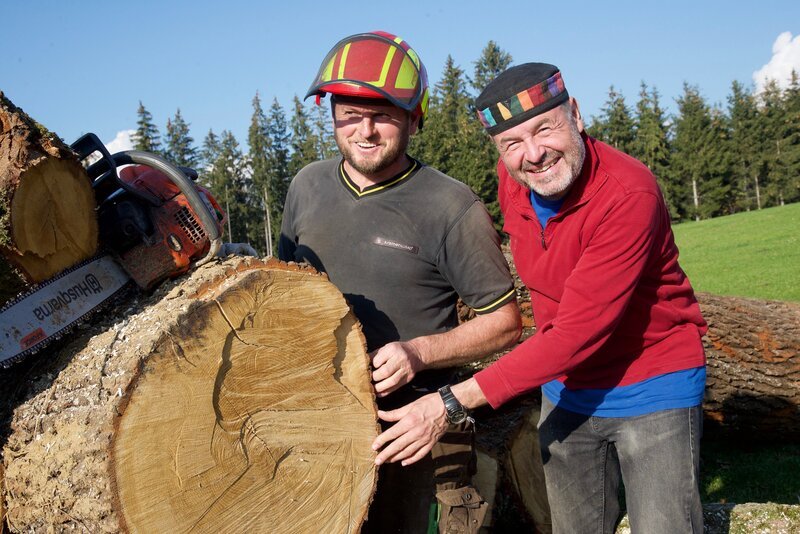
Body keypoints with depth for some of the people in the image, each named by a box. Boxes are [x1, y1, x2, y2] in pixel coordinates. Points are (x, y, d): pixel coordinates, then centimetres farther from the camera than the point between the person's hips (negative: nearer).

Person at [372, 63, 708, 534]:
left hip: (652, 390, -5)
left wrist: (453, 404, -33)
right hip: (567, 391, 6)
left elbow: (577, 333, -31)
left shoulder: (629, 193, -27)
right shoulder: (510, 179, -7)